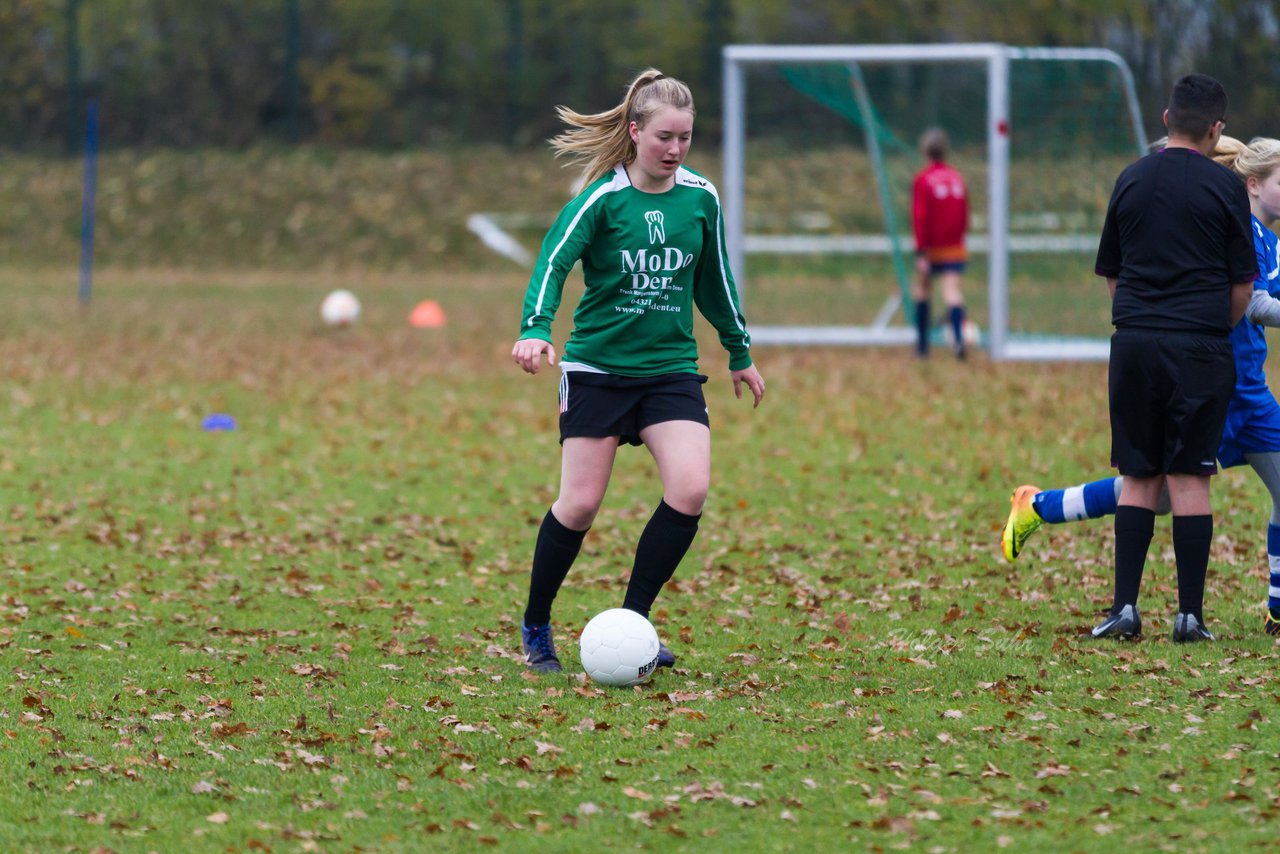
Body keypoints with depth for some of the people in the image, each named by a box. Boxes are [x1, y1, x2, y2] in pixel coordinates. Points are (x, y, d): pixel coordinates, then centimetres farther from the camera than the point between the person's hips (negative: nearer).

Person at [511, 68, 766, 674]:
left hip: (671, 367, 3)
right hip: (597, 366, -3)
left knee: (690, 489, -17)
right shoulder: (602, 198, -9)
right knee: (579, 505, -4)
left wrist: (739, 352, 25)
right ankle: (535, 629, 18)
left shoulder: (701, 198, 3)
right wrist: (535, 329, -37)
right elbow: (554, 260, -19)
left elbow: (714, 278, 17)